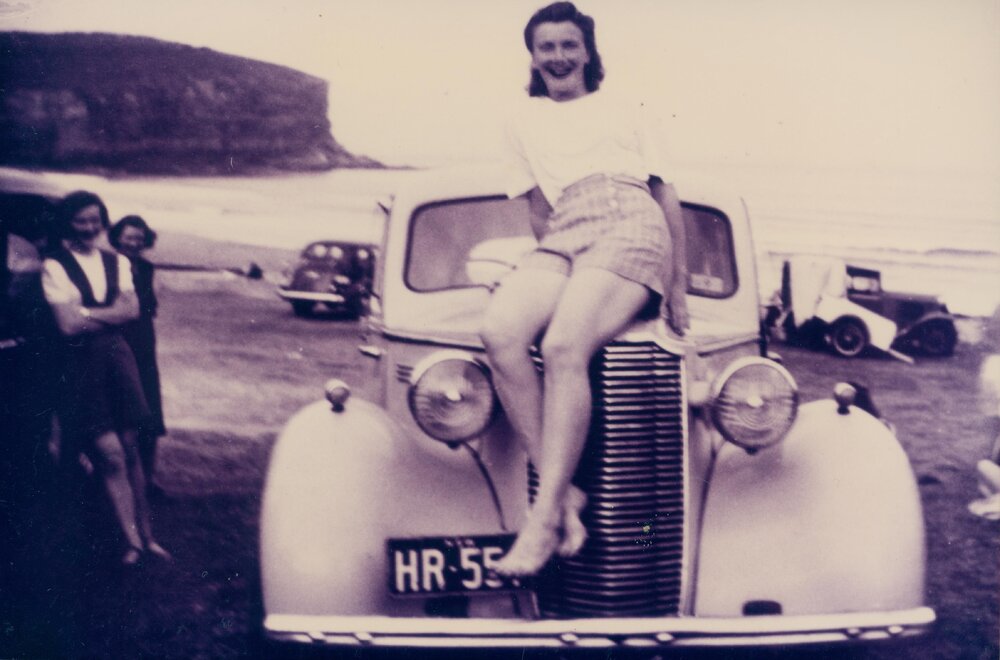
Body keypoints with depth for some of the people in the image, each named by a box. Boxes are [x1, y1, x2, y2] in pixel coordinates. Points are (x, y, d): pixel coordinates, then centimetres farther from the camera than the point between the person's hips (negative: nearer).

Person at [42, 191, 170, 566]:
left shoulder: (117, 263, 11)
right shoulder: (54, 266, -4)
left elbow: (132, 310, -3)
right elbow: (68, 325, -12)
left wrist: (87, 313, -12)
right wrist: (111, 313, -1)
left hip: (118, 359, 4)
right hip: (83, 366, -4)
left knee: (129, 450, 6)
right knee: (110, 455, -6)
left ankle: (146, 535, 14)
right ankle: (133, 542, 3)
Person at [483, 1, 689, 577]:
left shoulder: (622, 113, 24)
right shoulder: (525, 122, 27)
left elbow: (667, 196, 19)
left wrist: (679, 286, 9)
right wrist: (559, 261, 6)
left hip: (632, 233, -2)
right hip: (563, 242, 3)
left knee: (563, 346, -33)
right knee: (501, 332, -32)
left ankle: (545, 517, -34)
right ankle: (564, 491, -30)